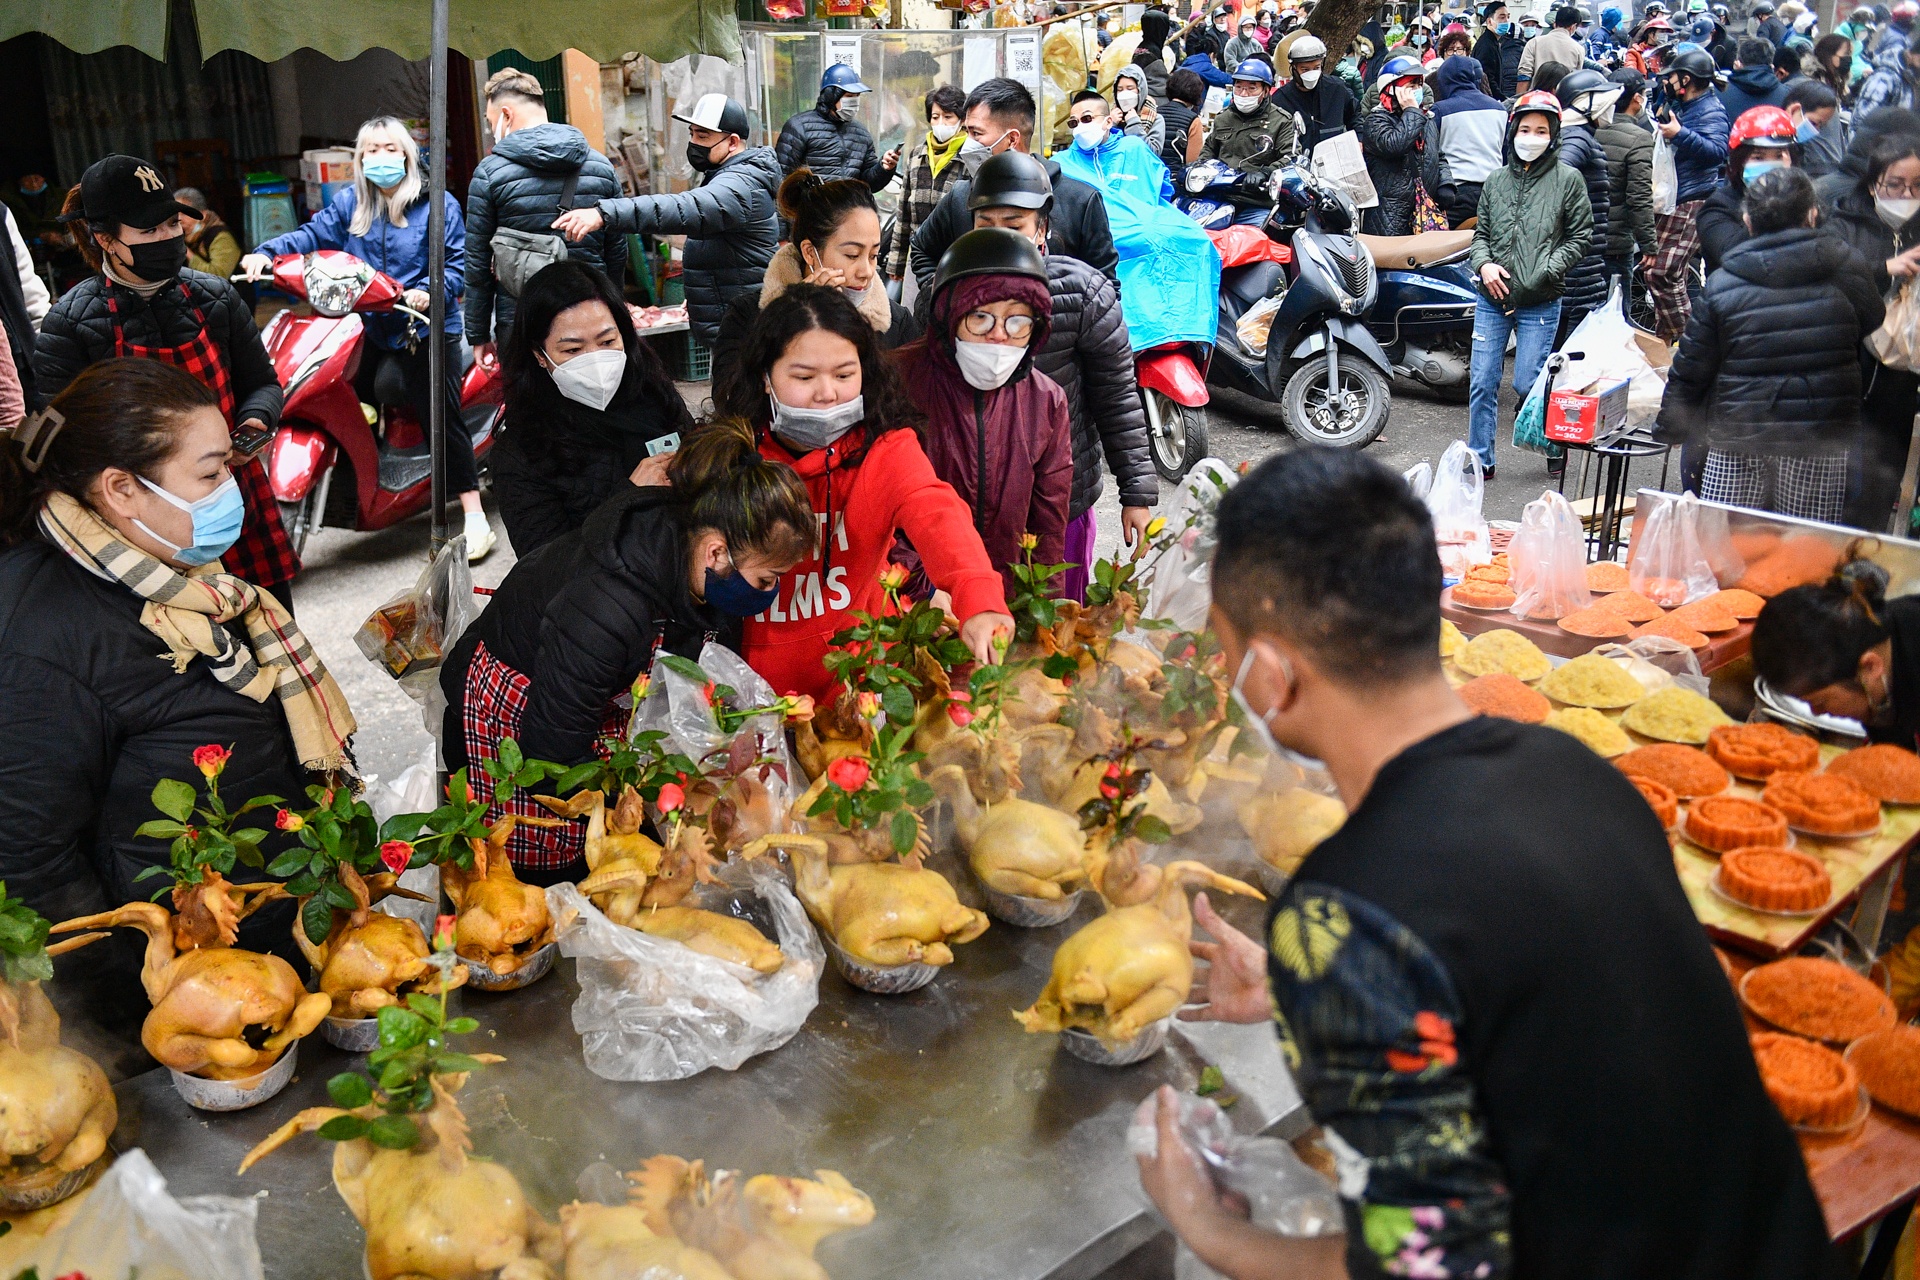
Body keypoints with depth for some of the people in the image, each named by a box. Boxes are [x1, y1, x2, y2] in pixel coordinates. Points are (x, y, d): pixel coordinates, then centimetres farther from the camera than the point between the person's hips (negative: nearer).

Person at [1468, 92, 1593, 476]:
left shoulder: (1568, 179, 1)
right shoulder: (1496, 179, 11)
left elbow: (1580, 237, 1)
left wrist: (1546, 271, -11)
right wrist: (1484, 264, -3)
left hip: (1540, 304, -3)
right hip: (1492, 300, 3)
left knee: (1527, 384, -3)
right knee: (1482, 383, 2)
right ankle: (1480, 460, 14)